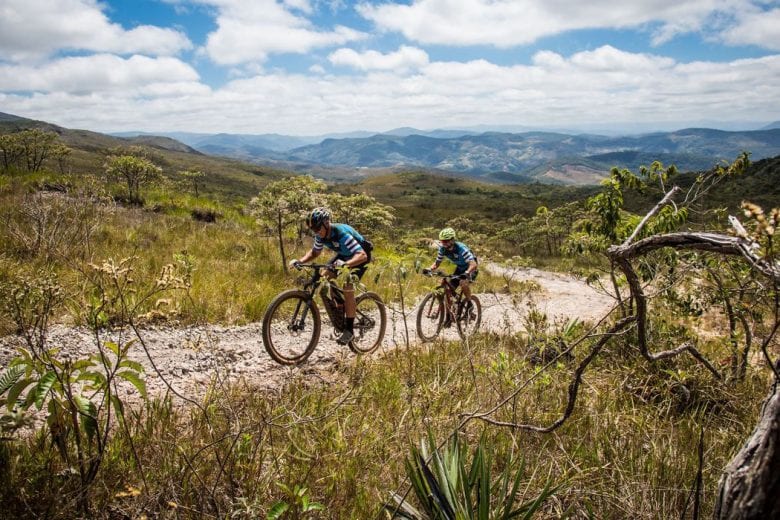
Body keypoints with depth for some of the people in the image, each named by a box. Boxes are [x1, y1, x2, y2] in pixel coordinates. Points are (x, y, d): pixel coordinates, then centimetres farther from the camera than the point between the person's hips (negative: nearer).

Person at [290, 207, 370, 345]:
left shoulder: (342, 234, -36)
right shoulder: (321, 235, -15)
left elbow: (362, 255, -44)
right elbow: (315, 252, 3)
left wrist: (345, 264, -62)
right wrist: (300, 261, -15)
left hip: (360, 255, -8)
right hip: (344, 254, 8)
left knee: (347, 285, -24)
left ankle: (349, 329, -16)